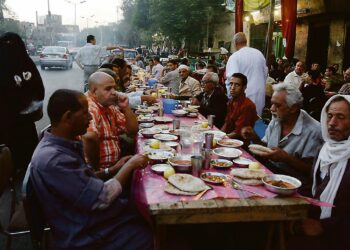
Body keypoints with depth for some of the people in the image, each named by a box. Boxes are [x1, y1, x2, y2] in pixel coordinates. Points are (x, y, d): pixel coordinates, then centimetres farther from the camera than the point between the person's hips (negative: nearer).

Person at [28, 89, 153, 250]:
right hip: (88, 235, -9)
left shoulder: (63, 145, 3)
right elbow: (102, 198, -25)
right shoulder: (52, 159, -28)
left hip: (92, 217, 9)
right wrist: (129, 165, -13)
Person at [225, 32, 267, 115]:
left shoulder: (234, 57, -10)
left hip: (244, 96, -6)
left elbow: (231, 78, -18)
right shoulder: (259, 53, 9)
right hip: (260, 95, 6)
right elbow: (265, 73, 16)